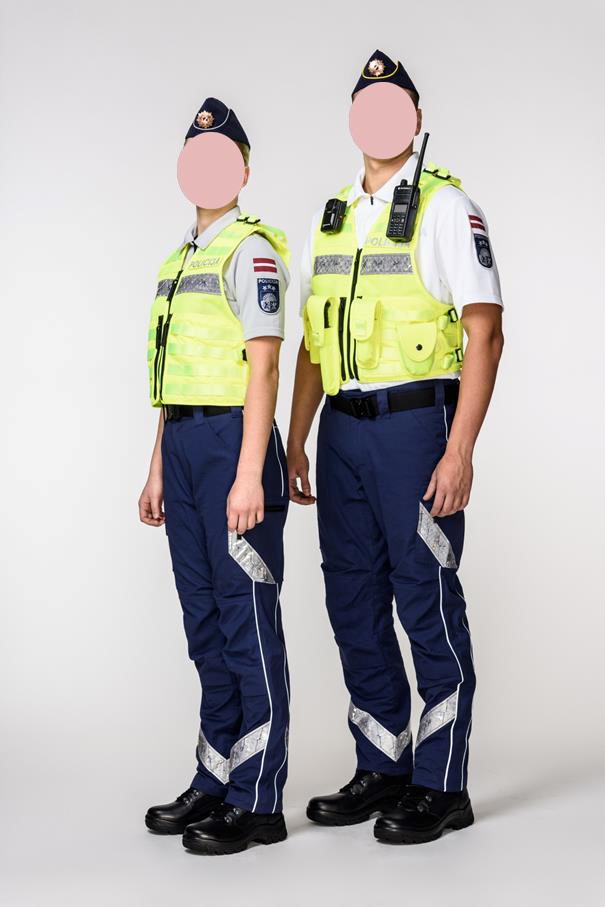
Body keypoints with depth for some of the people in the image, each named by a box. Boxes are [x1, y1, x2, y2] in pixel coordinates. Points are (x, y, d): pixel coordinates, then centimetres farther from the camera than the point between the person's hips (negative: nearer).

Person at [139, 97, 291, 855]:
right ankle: (215, 782, 22)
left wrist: (249, 476, -20)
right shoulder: (177, 259, 19)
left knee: (248, 620, -3)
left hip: (234, 438, -9)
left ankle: (258, 801, 4)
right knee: (205, 623, 13)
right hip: (183, 447, 9)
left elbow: (263, 365, -15)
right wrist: (157, 471, 19)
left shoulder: (251, 249, -7)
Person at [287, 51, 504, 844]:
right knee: (354, 603, 10)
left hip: (415, 425, -7)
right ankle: (383, 770, 24)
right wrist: (296, 445, 12)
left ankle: (442, 786, 10)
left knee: (428, 604, -2)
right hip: (342, 431, 7)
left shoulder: (446, 206, -4)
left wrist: (459, 451, -18)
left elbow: (485, 334, -11)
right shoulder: (330, 218, 16)